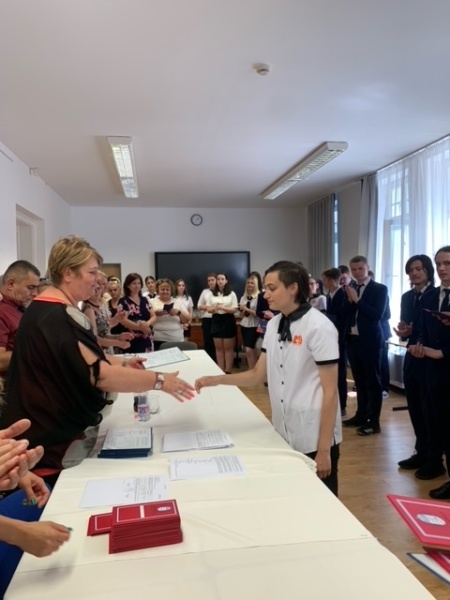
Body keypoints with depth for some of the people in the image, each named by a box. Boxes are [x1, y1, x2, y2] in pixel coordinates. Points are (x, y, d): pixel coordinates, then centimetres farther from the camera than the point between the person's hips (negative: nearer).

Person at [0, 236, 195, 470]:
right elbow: (99, 375, -33)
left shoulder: (42, 309, 8)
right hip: (58, 438, -10)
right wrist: (160, 380, -27)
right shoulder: (60, 318, -26)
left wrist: (122, 362, 6)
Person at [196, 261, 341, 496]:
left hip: (314, 438, -6)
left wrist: (324, 449, -15)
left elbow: (330, 391, -15)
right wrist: (217, 380, -7)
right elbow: (258, 374, 7)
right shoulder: (273, 325, 5)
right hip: (284, 434, 6)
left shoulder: (319, 327, -15)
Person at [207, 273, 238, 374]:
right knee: (219, 348, 8)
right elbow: (208, 309, 7)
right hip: (216, 321, 3)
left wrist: (222, 307, -21)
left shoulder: (231, 294, -2)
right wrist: (214, 308, -16)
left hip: (228, 321, -3)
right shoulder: (212, 294, 7)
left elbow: (234, 310, -7)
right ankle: (221, 371, 16)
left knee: (228, 348, 2)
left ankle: (228, 371, 9)